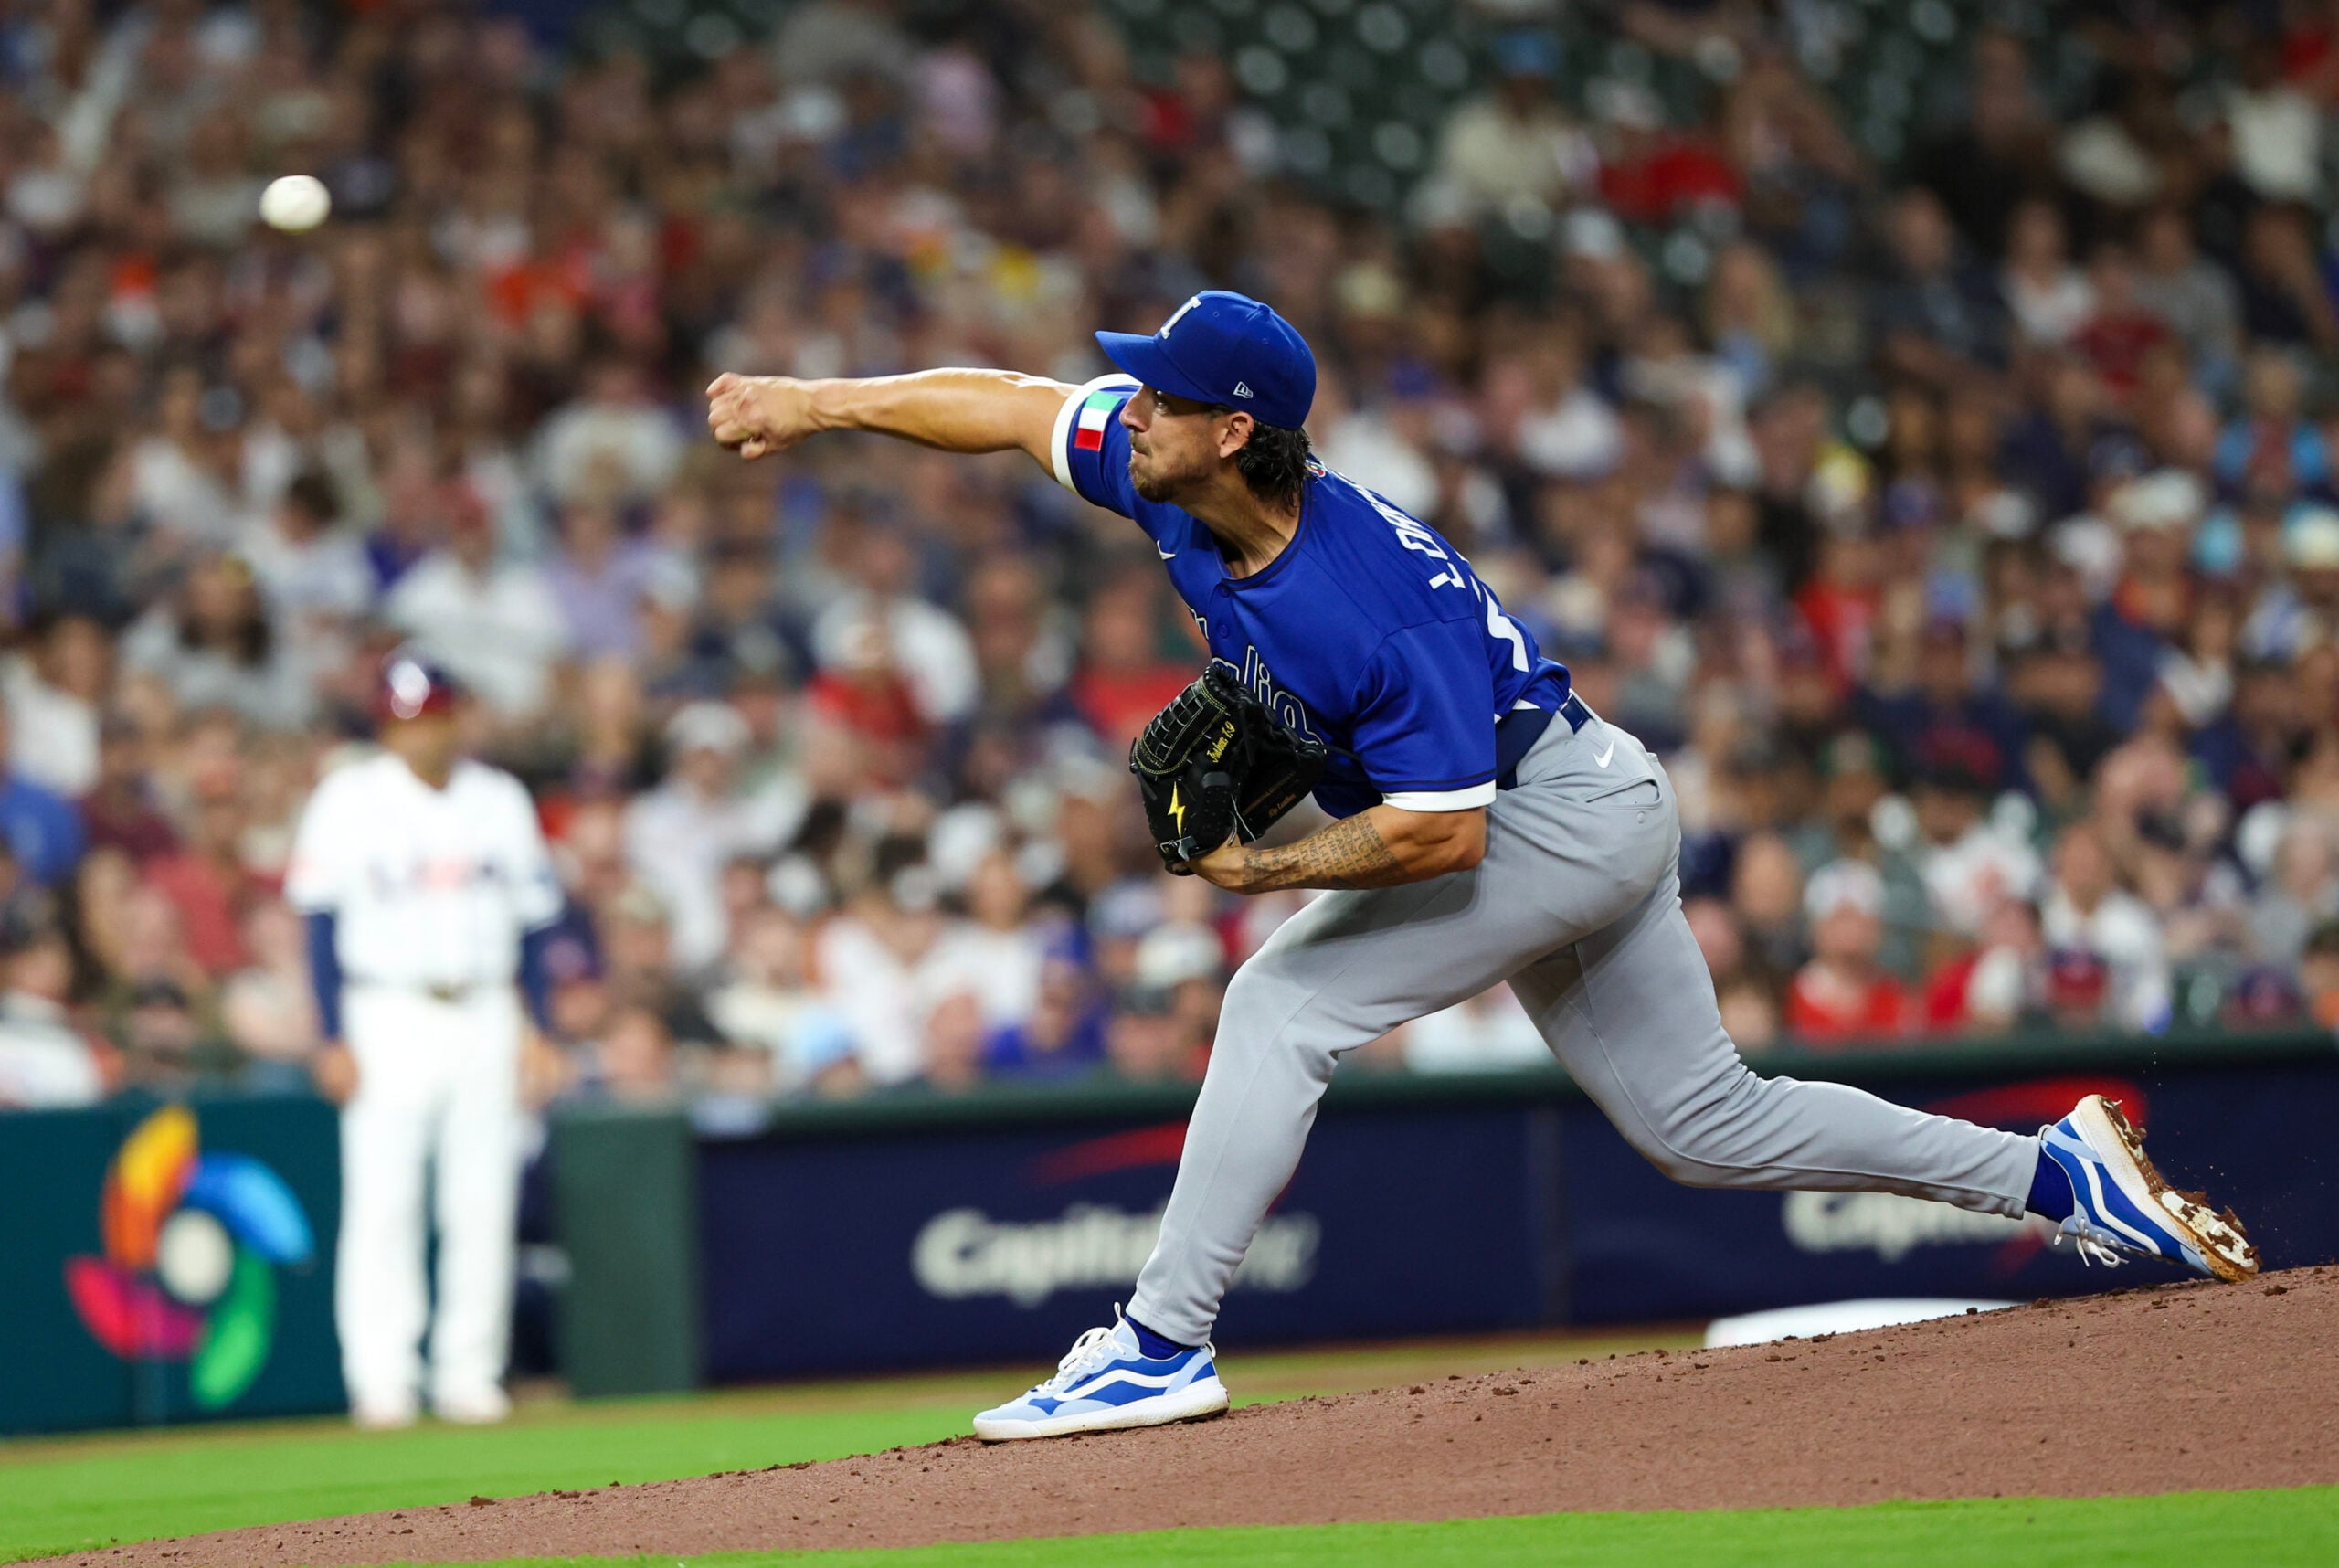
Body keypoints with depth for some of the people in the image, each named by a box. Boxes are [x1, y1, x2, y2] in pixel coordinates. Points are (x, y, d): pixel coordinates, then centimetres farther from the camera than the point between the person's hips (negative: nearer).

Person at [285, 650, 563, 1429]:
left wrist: (542, 1030, 6)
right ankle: (382, 1379, -4)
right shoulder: (349, 801, 0)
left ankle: (470, 1373, 6)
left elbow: (531, 922, 13)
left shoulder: (501, 801, 11)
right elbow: (323, 924, -2)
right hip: (389, 1014, -3)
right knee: (382, 1202, -7)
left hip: (486, 1014, 3)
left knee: (483, 1205, 1)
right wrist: (333, 1038, -9)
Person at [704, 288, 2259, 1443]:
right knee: (1705, 1122, 15)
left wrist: (1256, 869, -23)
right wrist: (818, 401, 3)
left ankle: (1164, 1348, -15)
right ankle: (2061, 1174, 19)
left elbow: (1438, 835, -32)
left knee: (1286, 1001, -16)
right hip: (1580, 826, 10)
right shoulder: (1168, 479, -10)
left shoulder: (1369, 607, -34)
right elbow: (1013, 401, 4)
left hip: (1565, 813, -10)